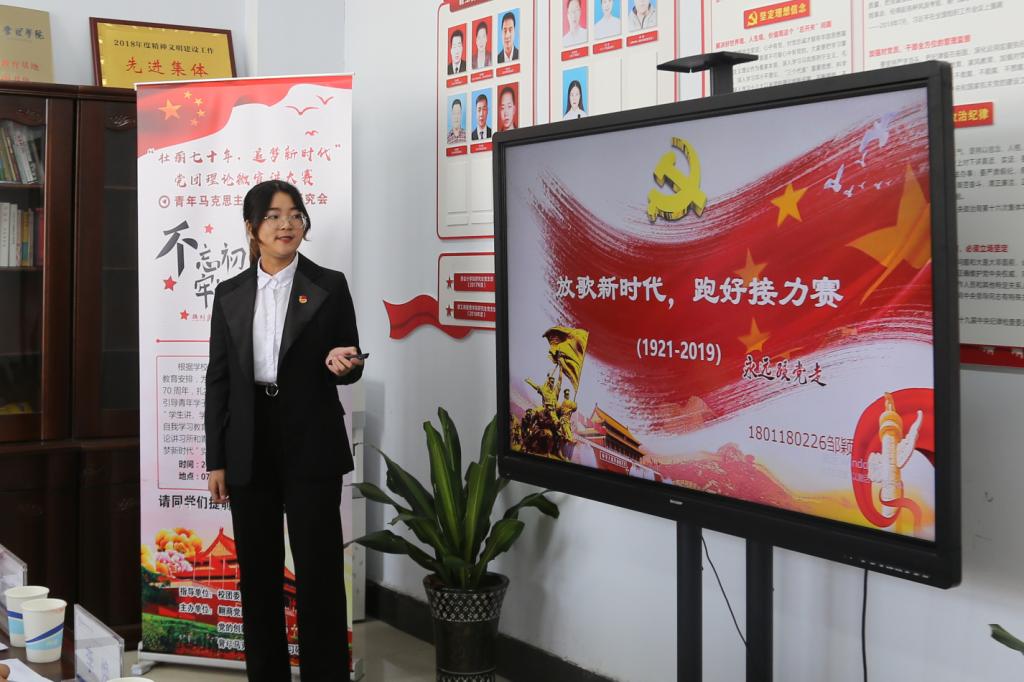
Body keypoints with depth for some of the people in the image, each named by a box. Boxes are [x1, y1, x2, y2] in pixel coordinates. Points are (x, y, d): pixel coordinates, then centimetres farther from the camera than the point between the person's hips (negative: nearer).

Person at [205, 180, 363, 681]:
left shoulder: (329, 286, 1)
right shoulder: (230, 294, 8)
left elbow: (350, 367, 4)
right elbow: (218, 379, 8)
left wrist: (342, 363, -21)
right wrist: (215, 461, 4)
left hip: (311, 447, -3)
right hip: (249, 449, 3)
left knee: (319, 571, 0)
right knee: (257, 572, 10)